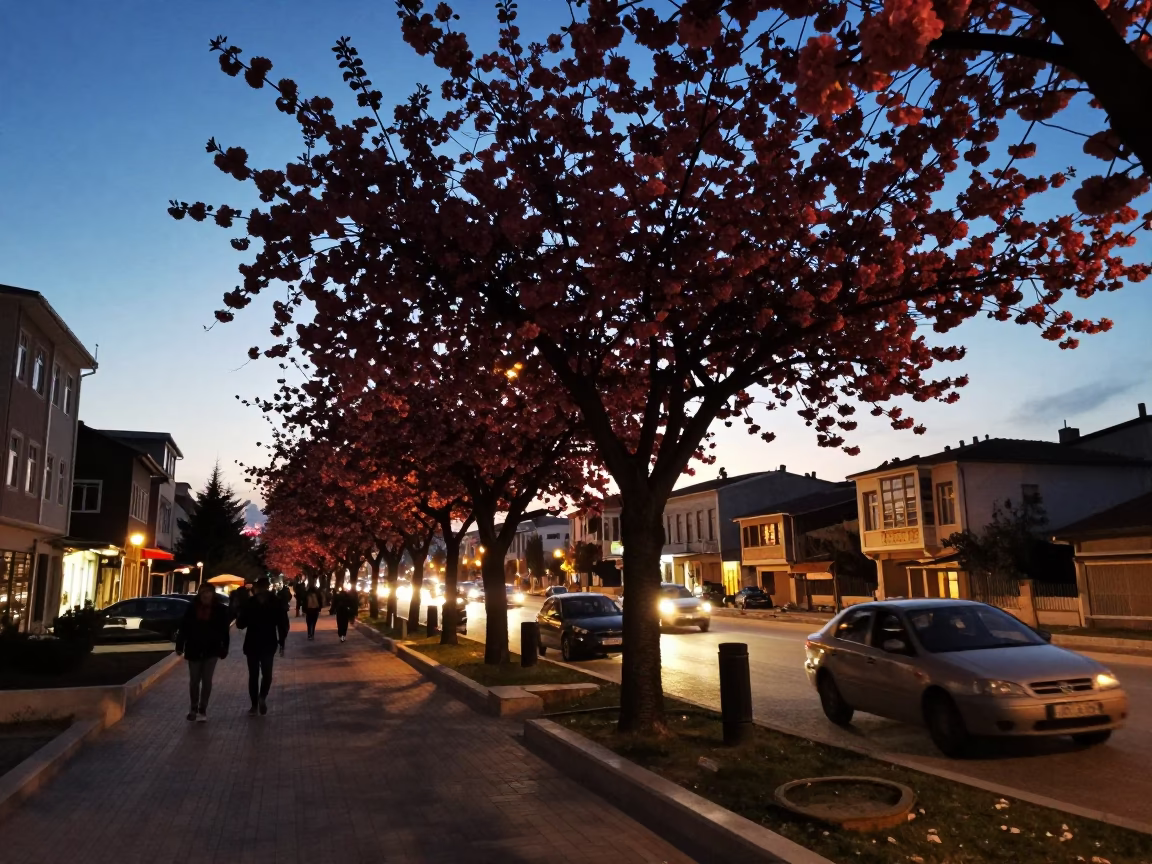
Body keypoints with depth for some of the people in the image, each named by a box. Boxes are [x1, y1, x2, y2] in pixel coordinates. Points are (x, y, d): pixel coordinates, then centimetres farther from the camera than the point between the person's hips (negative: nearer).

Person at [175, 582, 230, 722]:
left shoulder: (220, 609, -7)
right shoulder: (192, 607, -3)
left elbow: (224, 631, -4)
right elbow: (184, 628, 1)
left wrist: (224, 649, -5)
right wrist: (180, 646, -1)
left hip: (211, 649, -2)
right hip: (194, 649, 2)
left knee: (206, 680, -1)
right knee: (194, 680, 11)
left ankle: (202, 710, 8)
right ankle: (193, 708, 27)